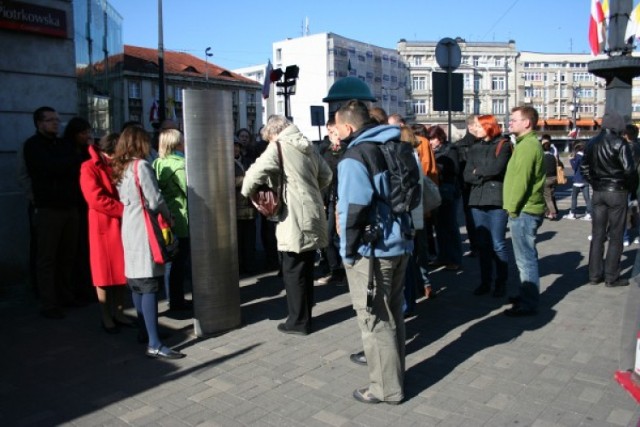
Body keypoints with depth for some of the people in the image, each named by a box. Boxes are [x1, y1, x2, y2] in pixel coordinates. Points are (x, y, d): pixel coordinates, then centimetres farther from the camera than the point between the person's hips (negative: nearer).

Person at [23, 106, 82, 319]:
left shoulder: (64, 144, 16)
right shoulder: (33, 145, -1)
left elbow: (77, 168, 6)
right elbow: (51, 167, -16)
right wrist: (71, 162, -2)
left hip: (70, 206, 5)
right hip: (48, 208, -5)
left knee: (68, 255, 9)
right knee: (47, 258, -1)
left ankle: (66, 295, 21)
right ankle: (48, 305, 4)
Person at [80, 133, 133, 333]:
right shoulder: (89, 168, -9)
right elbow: (97, 199, -18)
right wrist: (126, 210, -20)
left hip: (123, 224, 6)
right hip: (103, 226, -5)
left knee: (122, 271, 10)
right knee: (105, 272, 4)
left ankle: (118, 312, 21)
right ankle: (106, 317, 15)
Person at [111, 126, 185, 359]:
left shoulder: (120, 169, 13)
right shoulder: (141, 166, -12)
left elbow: (125, 199, 14)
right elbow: (155, 201, -15)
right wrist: (168, 216, 3)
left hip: (129, 229, 9)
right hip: (144, 229, -9)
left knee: (137, 283, 13)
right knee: (149, 285, -11)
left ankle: (145, 331, 23)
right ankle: (154, 344, -13)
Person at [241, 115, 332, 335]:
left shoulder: (278, 147, -8)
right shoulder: (308, 146, 14)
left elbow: (255, 174, -18)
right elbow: (326, 176, 19)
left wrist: (247, 192, -1)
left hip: (295, 220, -8)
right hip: (312, 217, 8)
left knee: (293, 272, 3)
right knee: (306, 270, 16)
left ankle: (298, 321, 11)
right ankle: (305, 316, 26)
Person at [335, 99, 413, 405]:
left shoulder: (355, 157, -13)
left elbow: (353, 209, -20)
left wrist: (348, 251, -9)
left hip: (371, 250, -9)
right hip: (400, 244, 9)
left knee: (374, 321, 3)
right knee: (392, 315, 18)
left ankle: (386, 388, 13)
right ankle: (395, 376, 31)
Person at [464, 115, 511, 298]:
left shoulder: (503, 145, -1)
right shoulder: (474, 148, 14)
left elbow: (496, 168, -16)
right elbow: (467, 175, 5)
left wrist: (478, 171, -1)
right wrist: (486, 176, -9)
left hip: (497, 200, -5)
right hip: (477, 201, 5)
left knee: (498, 244, -1)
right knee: (482, 244, 8)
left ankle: (501, 282, 11)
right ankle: (485, 281, 18)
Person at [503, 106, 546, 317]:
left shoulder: (528, 145, -15)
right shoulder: (527, 143, 18)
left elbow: (521, 180, -21)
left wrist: (512, 207, -15)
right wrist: (513, 206, 17)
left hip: (523, 211, -11)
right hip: (525, 210, 11)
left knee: (525, 258, -5)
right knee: (526, 256, 18)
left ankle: (528, 303, 2)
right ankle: (526, 294, 29)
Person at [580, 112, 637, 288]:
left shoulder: (592, 143, 6)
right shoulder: (619, 144, -13)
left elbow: (584, 168, 12)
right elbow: (629, 170, -16)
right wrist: (633, 188, 0)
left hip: (598, 192, 6)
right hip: (616, 192, -5)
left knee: (597, 234, 10)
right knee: (616, 236, 3)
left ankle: (595, 275, 14)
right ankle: (611, 277, 6)